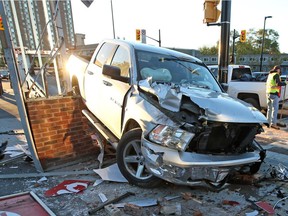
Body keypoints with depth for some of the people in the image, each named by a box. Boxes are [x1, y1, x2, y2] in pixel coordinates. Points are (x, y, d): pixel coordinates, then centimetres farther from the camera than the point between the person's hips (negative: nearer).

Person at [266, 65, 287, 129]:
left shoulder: (270, 75, 15)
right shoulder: (276, 75, -10)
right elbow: (279, 83, -22)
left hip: (268, 93, 9)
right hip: (274, 94, -8)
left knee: (269, 109, 14)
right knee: (275, 109, -8)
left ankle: (268, 122, 20)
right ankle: (273, 123, -11)